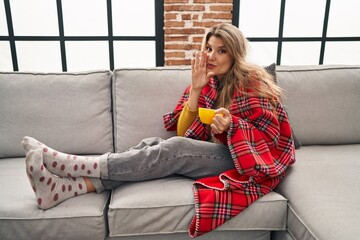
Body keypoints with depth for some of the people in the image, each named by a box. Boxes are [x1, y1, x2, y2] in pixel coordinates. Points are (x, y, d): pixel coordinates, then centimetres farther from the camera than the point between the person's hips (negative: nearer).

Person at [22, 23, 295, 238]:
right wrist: (195, 89, -16)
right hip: (213, 151, 6)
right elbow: (183, 131, -2)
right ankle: (65, 187, -32)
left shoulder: (253, 83, -9)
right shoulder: (208, 82, 6)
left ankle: (70, 165, -28)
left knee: (173, 150, -29)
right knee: (152, 144, -19)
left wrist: (231, 125, -30)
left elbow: (268, 134, -12)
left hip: (247, 159, -5)